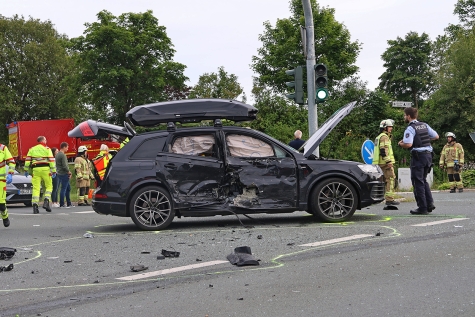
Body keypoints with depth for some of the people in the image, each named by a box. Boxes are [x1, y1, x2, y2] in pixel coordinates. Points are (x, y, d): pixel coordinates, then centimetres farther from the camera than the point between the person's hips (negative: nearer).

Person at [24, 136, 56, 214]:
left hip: (35, 169, 3)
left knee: (36, 188, 1)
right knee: (49, 186, 8)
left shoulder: (32, 149, 16)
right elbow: (51, 160, -3)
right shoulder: (47, 149, 6)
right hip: (45, 169, -3)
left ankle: (35, 205, -7)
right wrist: (54, 171, -3)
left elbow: (27, 160, 8)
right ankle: (46, 201, -9)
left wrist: (26, 170, 11)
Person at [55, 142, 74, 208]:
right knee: (63, 189, -5)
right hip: (64, 174, -10)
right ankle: (62, 204, -1)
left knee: (68, 188, 16)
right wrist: (69, 172, -6)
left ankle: (69, 203, 19)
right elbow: (64, 166, -21)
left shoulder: (57, 155, 14)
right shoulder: (63, 155, -16)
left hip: (59, 173, 10)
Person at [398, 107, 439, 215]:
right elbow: (436, 136, 14)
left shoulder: (410, 128, -11)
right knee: (423, 180, 19)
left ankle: (422, 208, 1)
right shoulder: (425, 125, 11)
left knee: (418, 182, 0)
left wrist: (400, 144, -3)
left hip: (418, 156, -7)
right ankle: (429, 204, 12)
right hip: (428, 154, 7)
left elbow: (408, 144, -23)